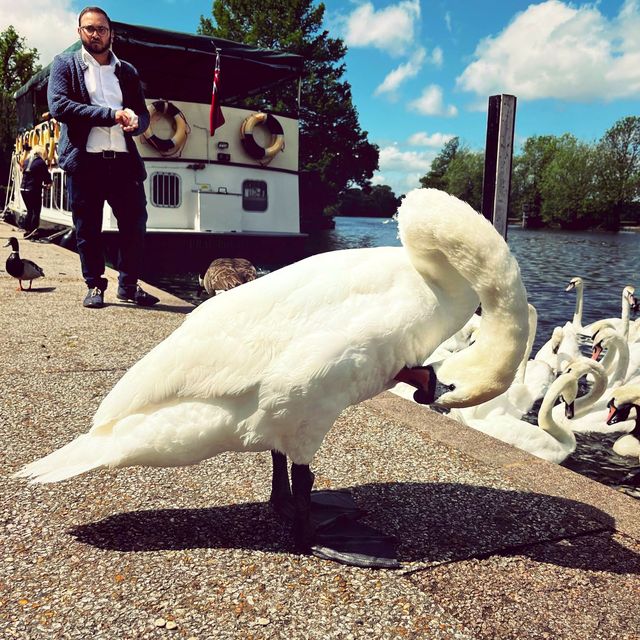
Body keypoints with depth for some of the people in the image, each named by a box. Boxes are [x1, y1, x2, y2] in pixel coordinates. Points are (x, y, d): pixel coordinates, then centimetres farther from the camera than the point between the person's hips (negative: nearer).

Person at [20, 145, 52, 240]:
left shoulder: (26, 161, 10)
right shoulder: (41, 162, -9)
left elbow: (24, 172, 19)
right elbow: (46, 175, -5)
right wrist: (48, 182, 19)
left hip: (23, 188, 6)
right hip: (34, 190, -6)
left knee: (29, 211, 18)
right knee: (36, 212, 1)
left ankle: (26, 232, 18)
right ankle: (33, 233, -2)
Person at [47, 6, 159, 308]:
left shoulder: (127, 71, 18)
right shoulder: (65, 64, 8)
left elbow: (143, 113, 18)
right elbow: (58, 106, -6)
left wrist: (135, 122, -9)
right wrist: (111, 115, -13)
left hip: (124, 159, 3)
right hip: (84, 161, -2)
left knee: (135, 223, 1)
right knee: (87, 228, 3)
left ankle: (128, 285, 15)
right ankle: (94, 286, 16)